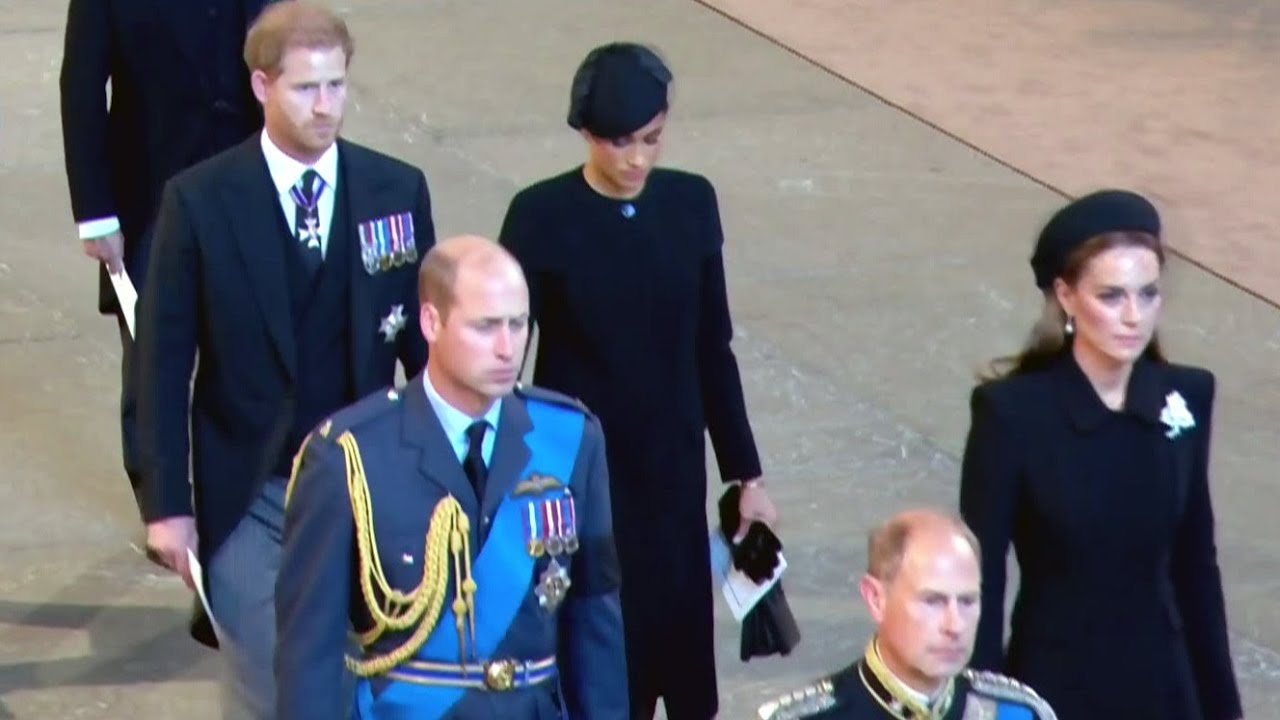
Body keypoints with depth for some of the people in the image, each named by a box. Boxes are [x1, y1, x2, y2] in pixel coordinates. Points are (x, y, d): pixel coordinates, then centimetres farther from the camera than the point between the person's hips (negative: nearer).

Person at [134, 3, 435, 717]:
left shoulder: (397, 191, -1)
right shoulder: (201, 201, -8)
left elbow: (425, 339, 6)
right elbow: (165, 362, -4)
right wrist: (167, 502, -6)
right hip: (247, 494, -2)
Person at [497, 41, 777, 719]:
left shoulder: (690, 203, 1)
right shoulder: (542, 216, -9)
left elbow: (712, 348, 8)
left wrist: (745, 473, 10)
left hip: (672, 468, 3)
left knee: (678, 638, 2)